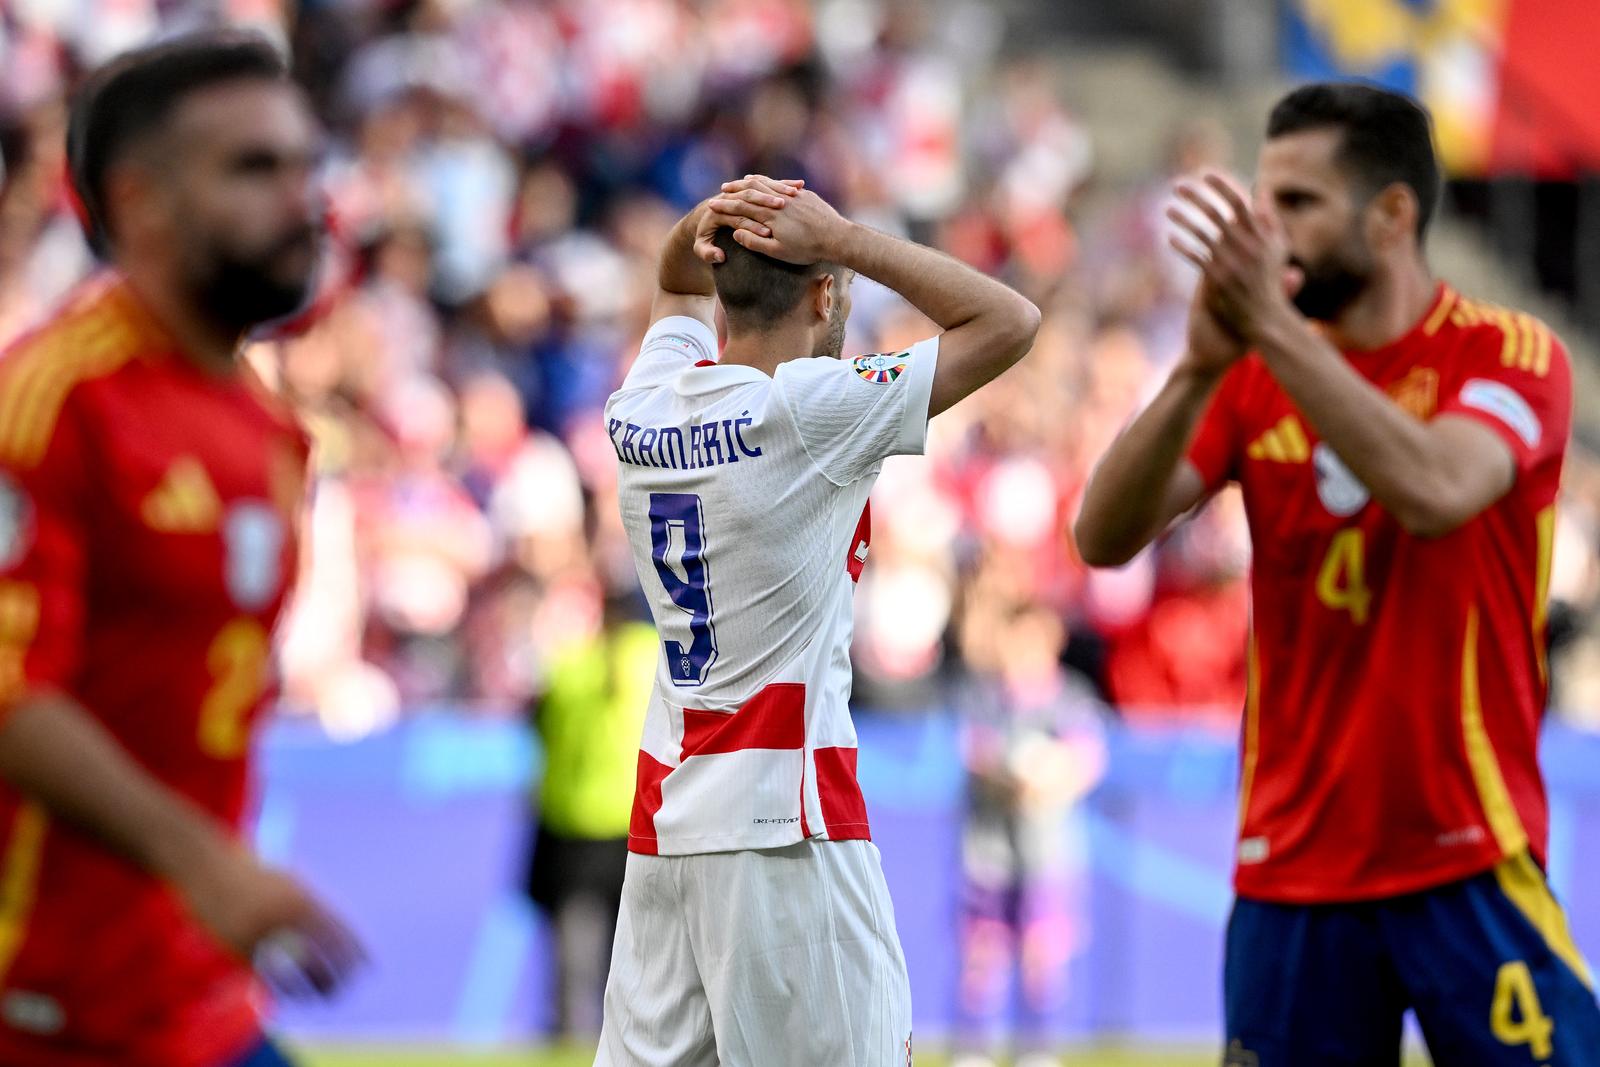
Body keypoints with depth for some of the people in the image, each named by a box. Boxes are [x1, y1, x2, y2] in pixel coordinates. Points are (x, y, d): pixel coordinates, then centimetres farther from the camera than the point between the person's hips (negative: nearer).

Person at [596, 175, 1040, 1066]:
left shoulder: (646, 407, 7)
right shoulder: (810, 409, -12)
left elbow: (681, 283, 30)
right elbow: (1010, 323, -8)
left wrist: (709, 222, 8)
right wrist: (841, 238, -7)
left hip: (663, 815, 7)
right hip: (785, 815, -7)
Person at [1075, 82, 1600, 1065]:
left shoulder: (1511, 354, -4)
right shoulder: (1256, 378, 8)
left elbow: (1433, 491, -25)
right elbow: (1105, 538, -4)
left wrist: (1275, 328, -28)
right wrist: (1200, 370, -18)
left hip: (1468, 864, -4)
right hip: (1291, 866, 4)